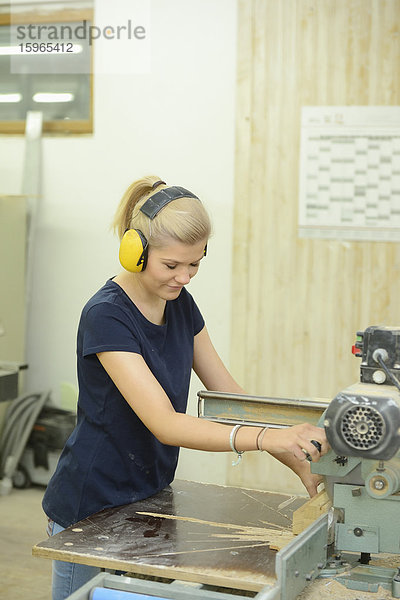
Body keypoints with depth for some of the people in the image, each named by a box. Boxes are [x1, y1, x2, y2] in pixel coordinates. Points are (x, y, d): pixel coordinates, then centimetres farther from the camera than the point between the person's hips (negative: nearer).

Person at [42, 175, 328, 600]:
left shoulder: (179, 304, 1)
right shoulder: (106, 316, -22)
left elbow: (228, 394, 4)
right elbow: (164, 424, -30)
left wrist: (299, 461, -6)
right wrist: (266, 437, -41)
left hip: (150, 497, 7)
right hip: (91, 508, -7)